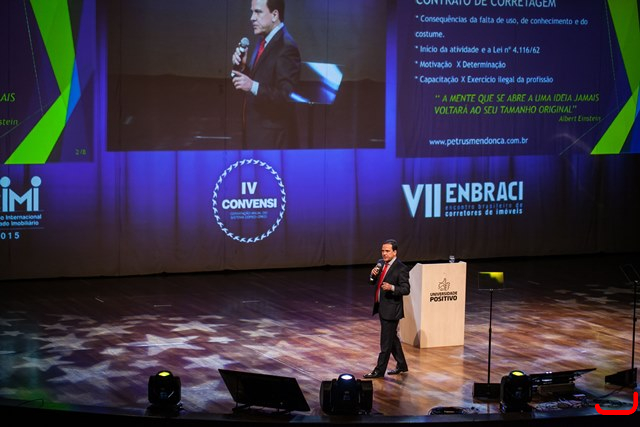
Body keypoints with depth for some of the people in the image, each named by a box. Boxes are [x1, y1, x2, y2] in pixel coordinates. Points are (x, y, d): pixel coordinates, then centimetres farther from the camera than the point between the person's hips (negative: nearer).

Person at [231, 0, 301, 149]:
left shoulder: (286, 48, -18)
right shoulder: (263, 40, 10)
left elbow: (287, 96, -24)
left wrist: (253, 86, -33)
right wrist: (241, 65, -3)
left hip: (272, 135, -9)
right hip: (256, 131, 9)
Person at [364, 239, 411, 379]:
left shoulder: (401, 268, -15)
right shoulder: (380, 263, 8)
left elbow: (406, 289, -16)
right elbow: (373, 282, 17)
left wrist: (392, 287, -32)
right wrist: (373, 275, -6)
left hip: (391, 309, -8)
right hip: (381, 307, 8)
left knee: (386, 341, -2)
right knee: (392, 337, 18)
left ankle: (379, 370, 2)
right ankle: (401, 365, 31)